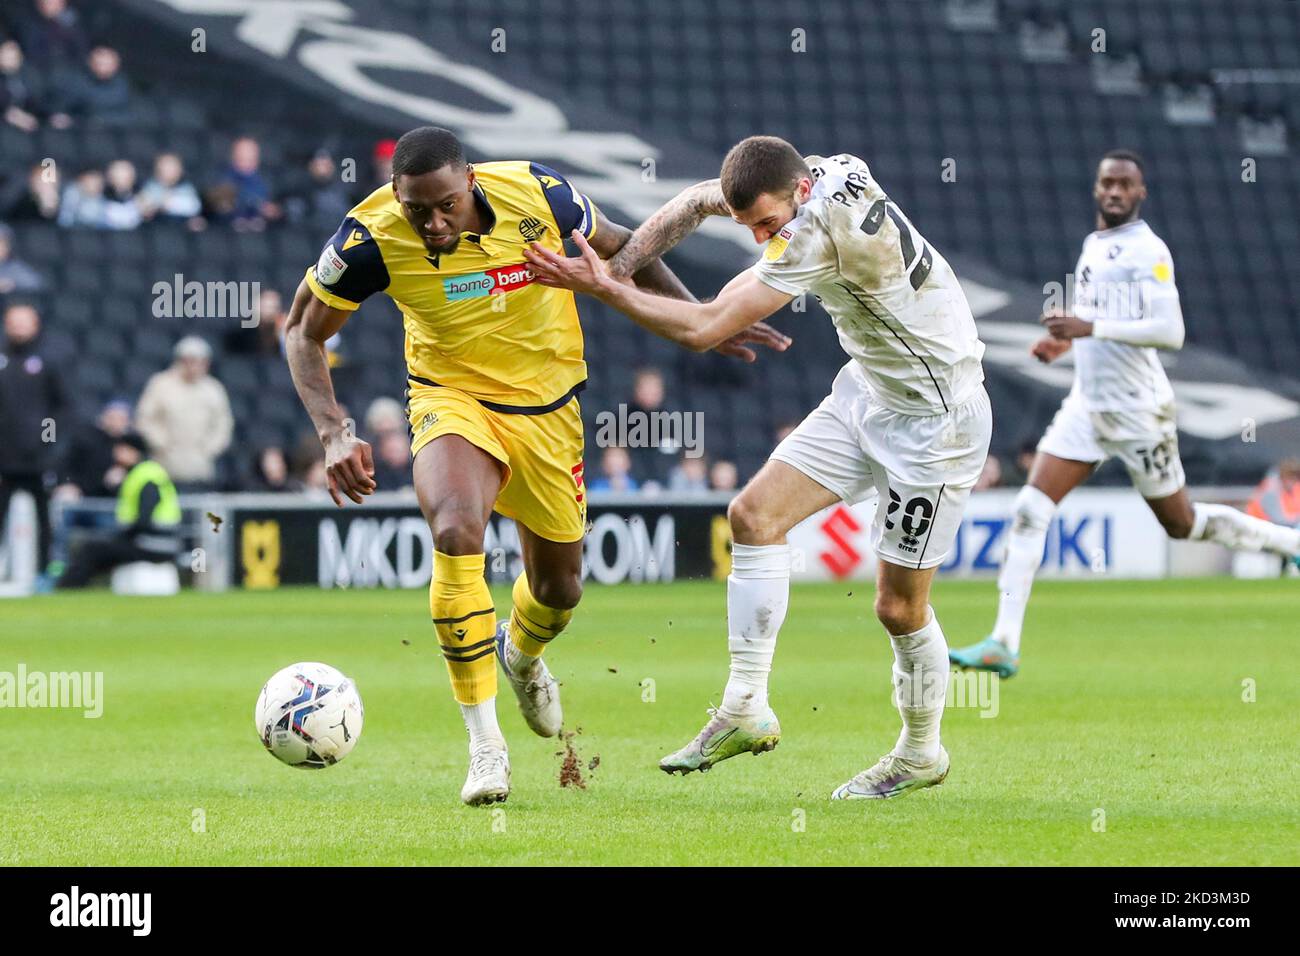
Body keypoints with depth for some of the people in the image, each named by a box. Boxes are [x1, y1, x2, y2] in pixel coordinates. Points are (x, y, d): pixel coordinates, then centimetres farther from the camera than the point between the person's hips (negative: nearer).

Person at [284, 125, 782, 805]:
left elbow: (616, 247, 0)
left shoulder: (536, 194, -22)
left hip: (548, 407, 3)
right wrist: (334, 433, -21)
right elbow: (305, 330, -8)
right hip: (451, 401, -2)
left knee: (559, 586, 13)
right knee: (456, 532, -32)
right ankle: (484, 742, -21)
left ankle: (521, 657, 54)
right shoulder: (372, 238, -24)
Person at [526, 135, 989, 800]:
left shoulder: (820, 233, -32)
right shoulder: (822, 171, -6)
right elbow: (701, 198, 9)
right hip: (868, 390, 9)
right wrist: (619, 264, -5)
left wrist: (603, 288, -19)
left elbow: (702, 329, -28)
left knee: (899, 606, -2)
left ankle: (921, 753, 21)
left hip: (935, 419, -9)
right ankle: (746, 708, 3)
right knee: (754, 515, -1)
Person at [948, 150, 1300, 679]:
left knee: (1182, 523, 7)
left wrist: (1090, 327, -28)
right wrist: (1064, 340, 9)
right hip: (1087, 405, 7)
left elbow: (1170, 332, -25)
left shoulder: (1147, 250, -14)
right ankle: (1004, 644, -10)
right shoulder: (1094, 244, 12)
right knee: (1029, 510, -8)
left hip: (1138, 411, -7)